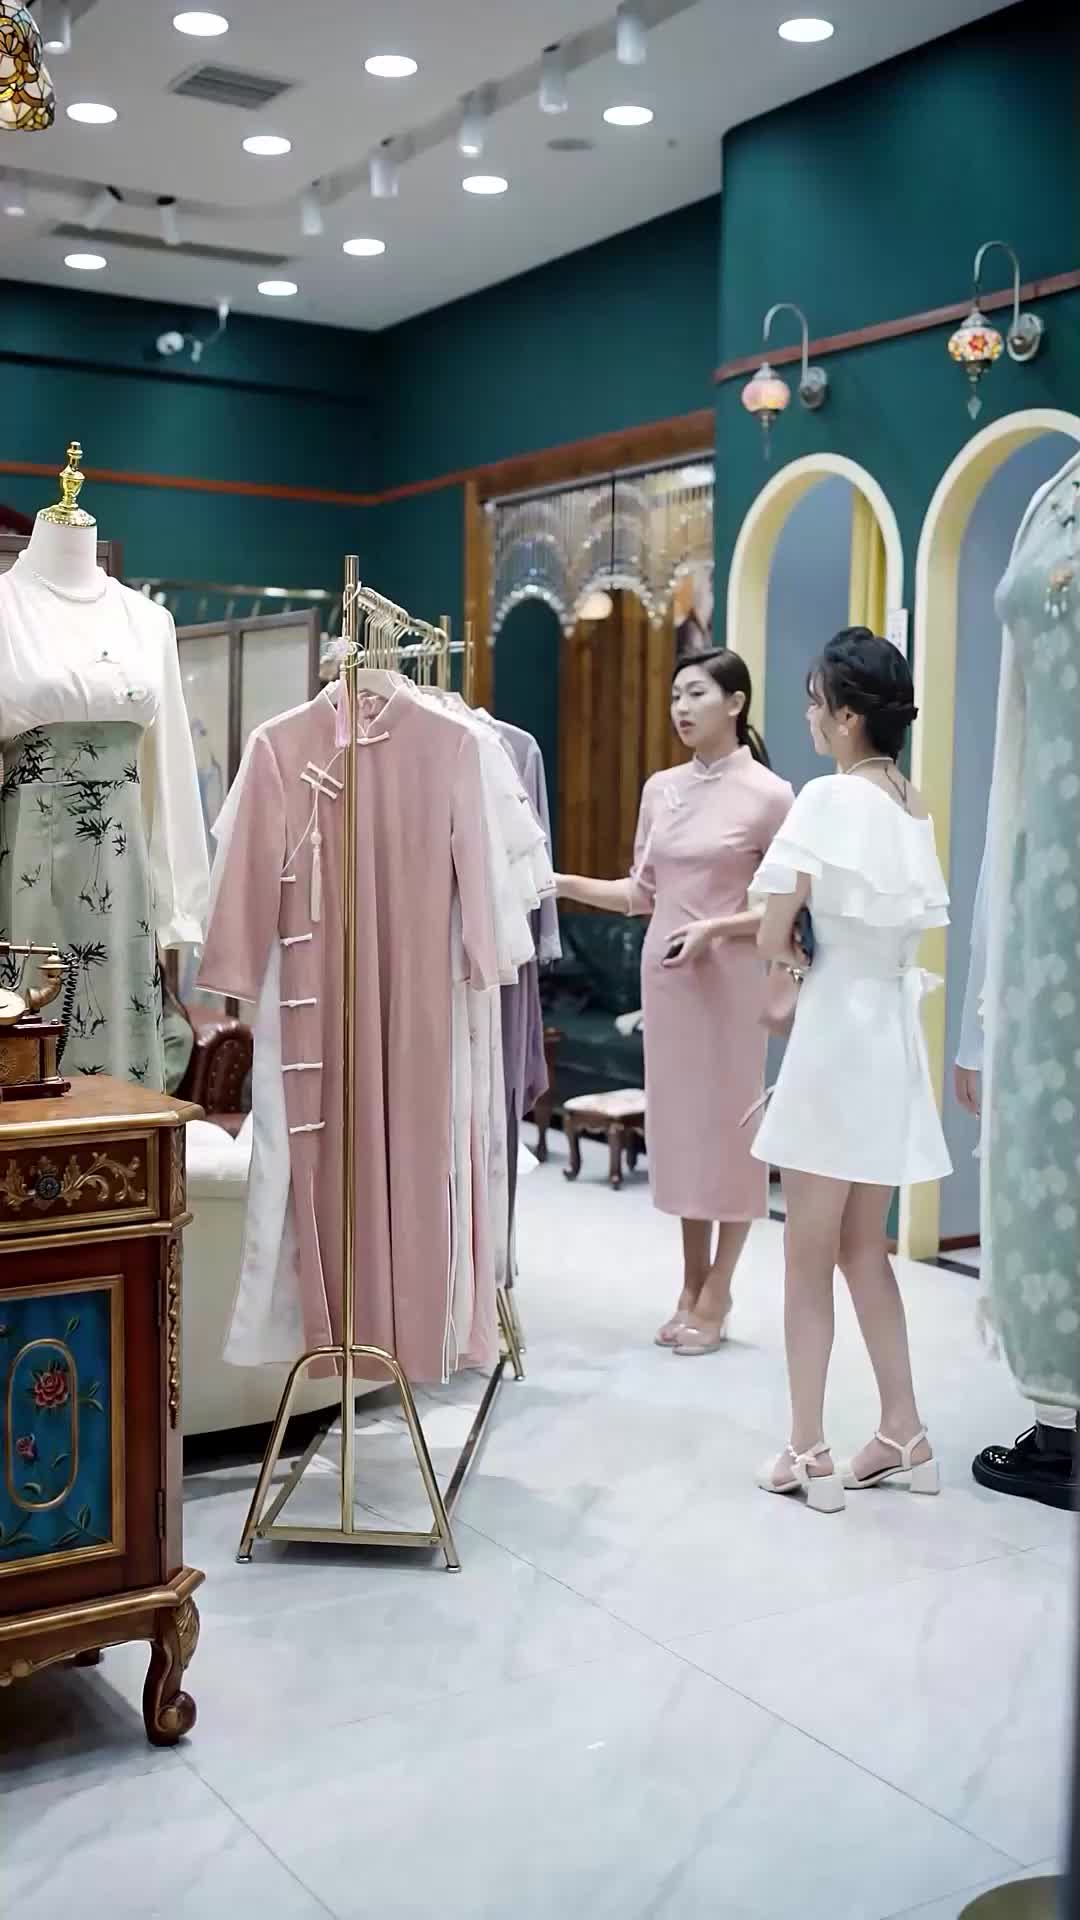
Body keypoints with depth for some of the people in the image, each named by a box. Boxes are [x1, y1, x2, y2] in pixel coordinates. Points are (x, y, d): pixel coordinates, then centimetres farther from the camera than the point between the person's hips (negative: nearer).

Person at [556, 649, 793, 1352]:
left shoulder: (767, 793, -8)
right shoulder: (661, 788, 8)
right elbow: (644, 894, 11)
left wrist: (712, 928, -19)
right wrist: (563, 883, 1)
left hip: (730, 974, -5)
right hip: (664, 972, 6)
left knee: (729, 1123, 3)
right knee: (677, 1119, 10)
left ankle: (716, 1294, 16)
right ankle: (691, 1286, 23)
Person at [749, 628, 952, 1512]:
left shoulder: (829, 797, -14)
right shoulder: (916, 806, 9)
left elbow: (772, 936, -15)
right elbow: (915, 925, 14)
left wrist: (794, 951, 6)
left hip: (837, 1027, -7)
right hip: (893, 1026, 8)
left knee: (808, 1255, 4)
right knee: (864, 1248, 16)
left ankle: (809, 1452, 11)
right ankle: (904, 1433, 21)